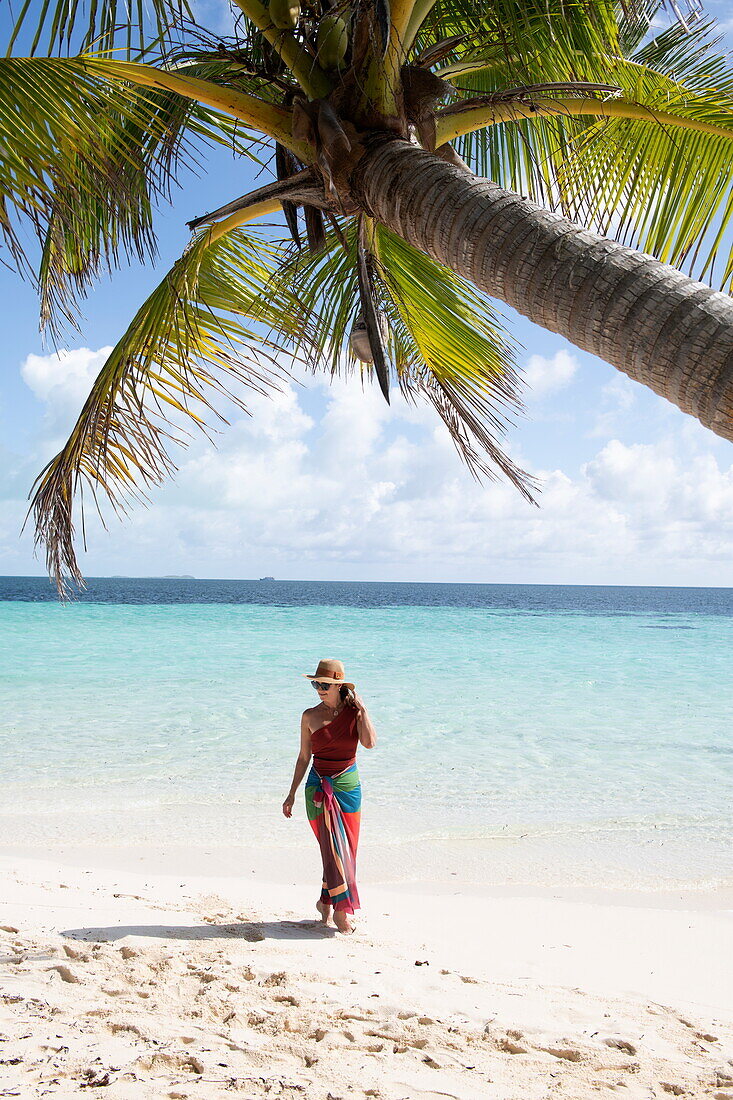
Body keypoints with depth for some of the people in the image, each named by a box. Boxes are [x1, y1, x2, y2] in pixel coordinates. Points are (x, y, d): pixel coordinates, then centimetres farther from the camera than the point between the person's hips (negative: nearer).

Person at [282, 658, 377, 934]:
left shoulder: (355, 711, -1)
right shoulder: (310, 716, -1)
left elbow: (369, 742, -17)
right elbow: (303, 757, 6)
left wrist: (361, 708, -13)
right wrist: (291, 794, 8)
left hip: (349, 785, 2)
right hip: (319, 787, -2)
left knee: (346, 849, 7)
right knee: (334, 847, -9)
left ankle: (326, 901, 26)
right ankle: (341, 910, -1)